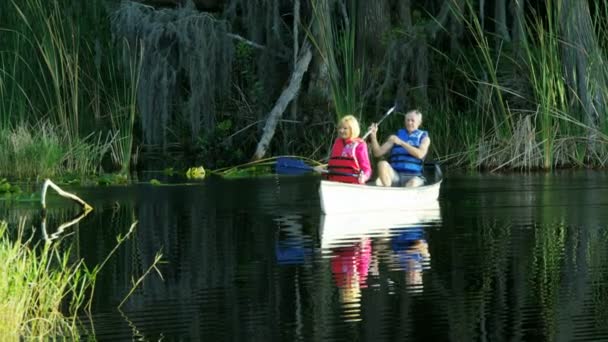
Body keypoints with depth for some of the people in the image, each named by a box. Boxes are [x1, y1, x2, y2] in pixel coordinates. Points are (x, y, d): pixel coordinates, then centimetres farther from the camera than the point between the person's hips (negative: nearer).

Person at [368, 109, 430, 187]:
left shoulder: (424, 138, 13)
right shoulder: (396, 136, 18)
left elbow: (420, 154, -9)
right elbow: (378, 153, 12)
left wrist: (401, 142, -13)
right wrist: (373, 136, -4)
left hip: (413, 176, -2)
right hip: (394, 175, 2)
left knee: (413, 183, -37)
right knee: (382, 164, -29)